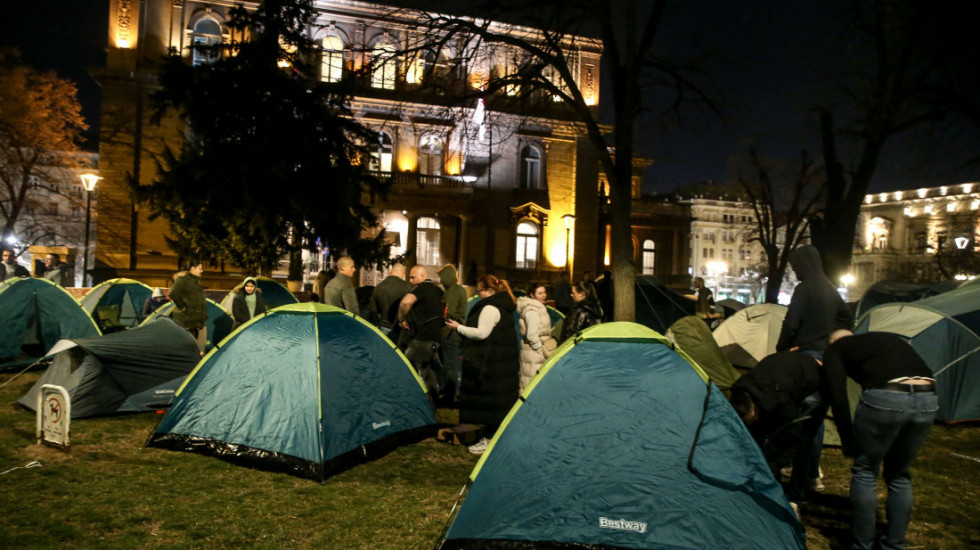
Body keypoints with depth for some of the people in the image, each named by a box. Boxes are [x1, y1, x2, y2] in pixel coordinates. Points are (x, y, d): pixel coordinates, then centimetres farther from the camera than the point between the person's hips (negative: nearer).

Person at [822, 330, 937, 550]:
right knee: (899, 476, 23)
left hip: (885, 397, -5)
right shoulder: (888, 338, 34)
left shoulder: (836, 349, 17)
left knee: (865, 472, 15)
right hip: (928, 399, 5)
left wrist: (848, 442, 14)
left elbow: (838, 398, 6)